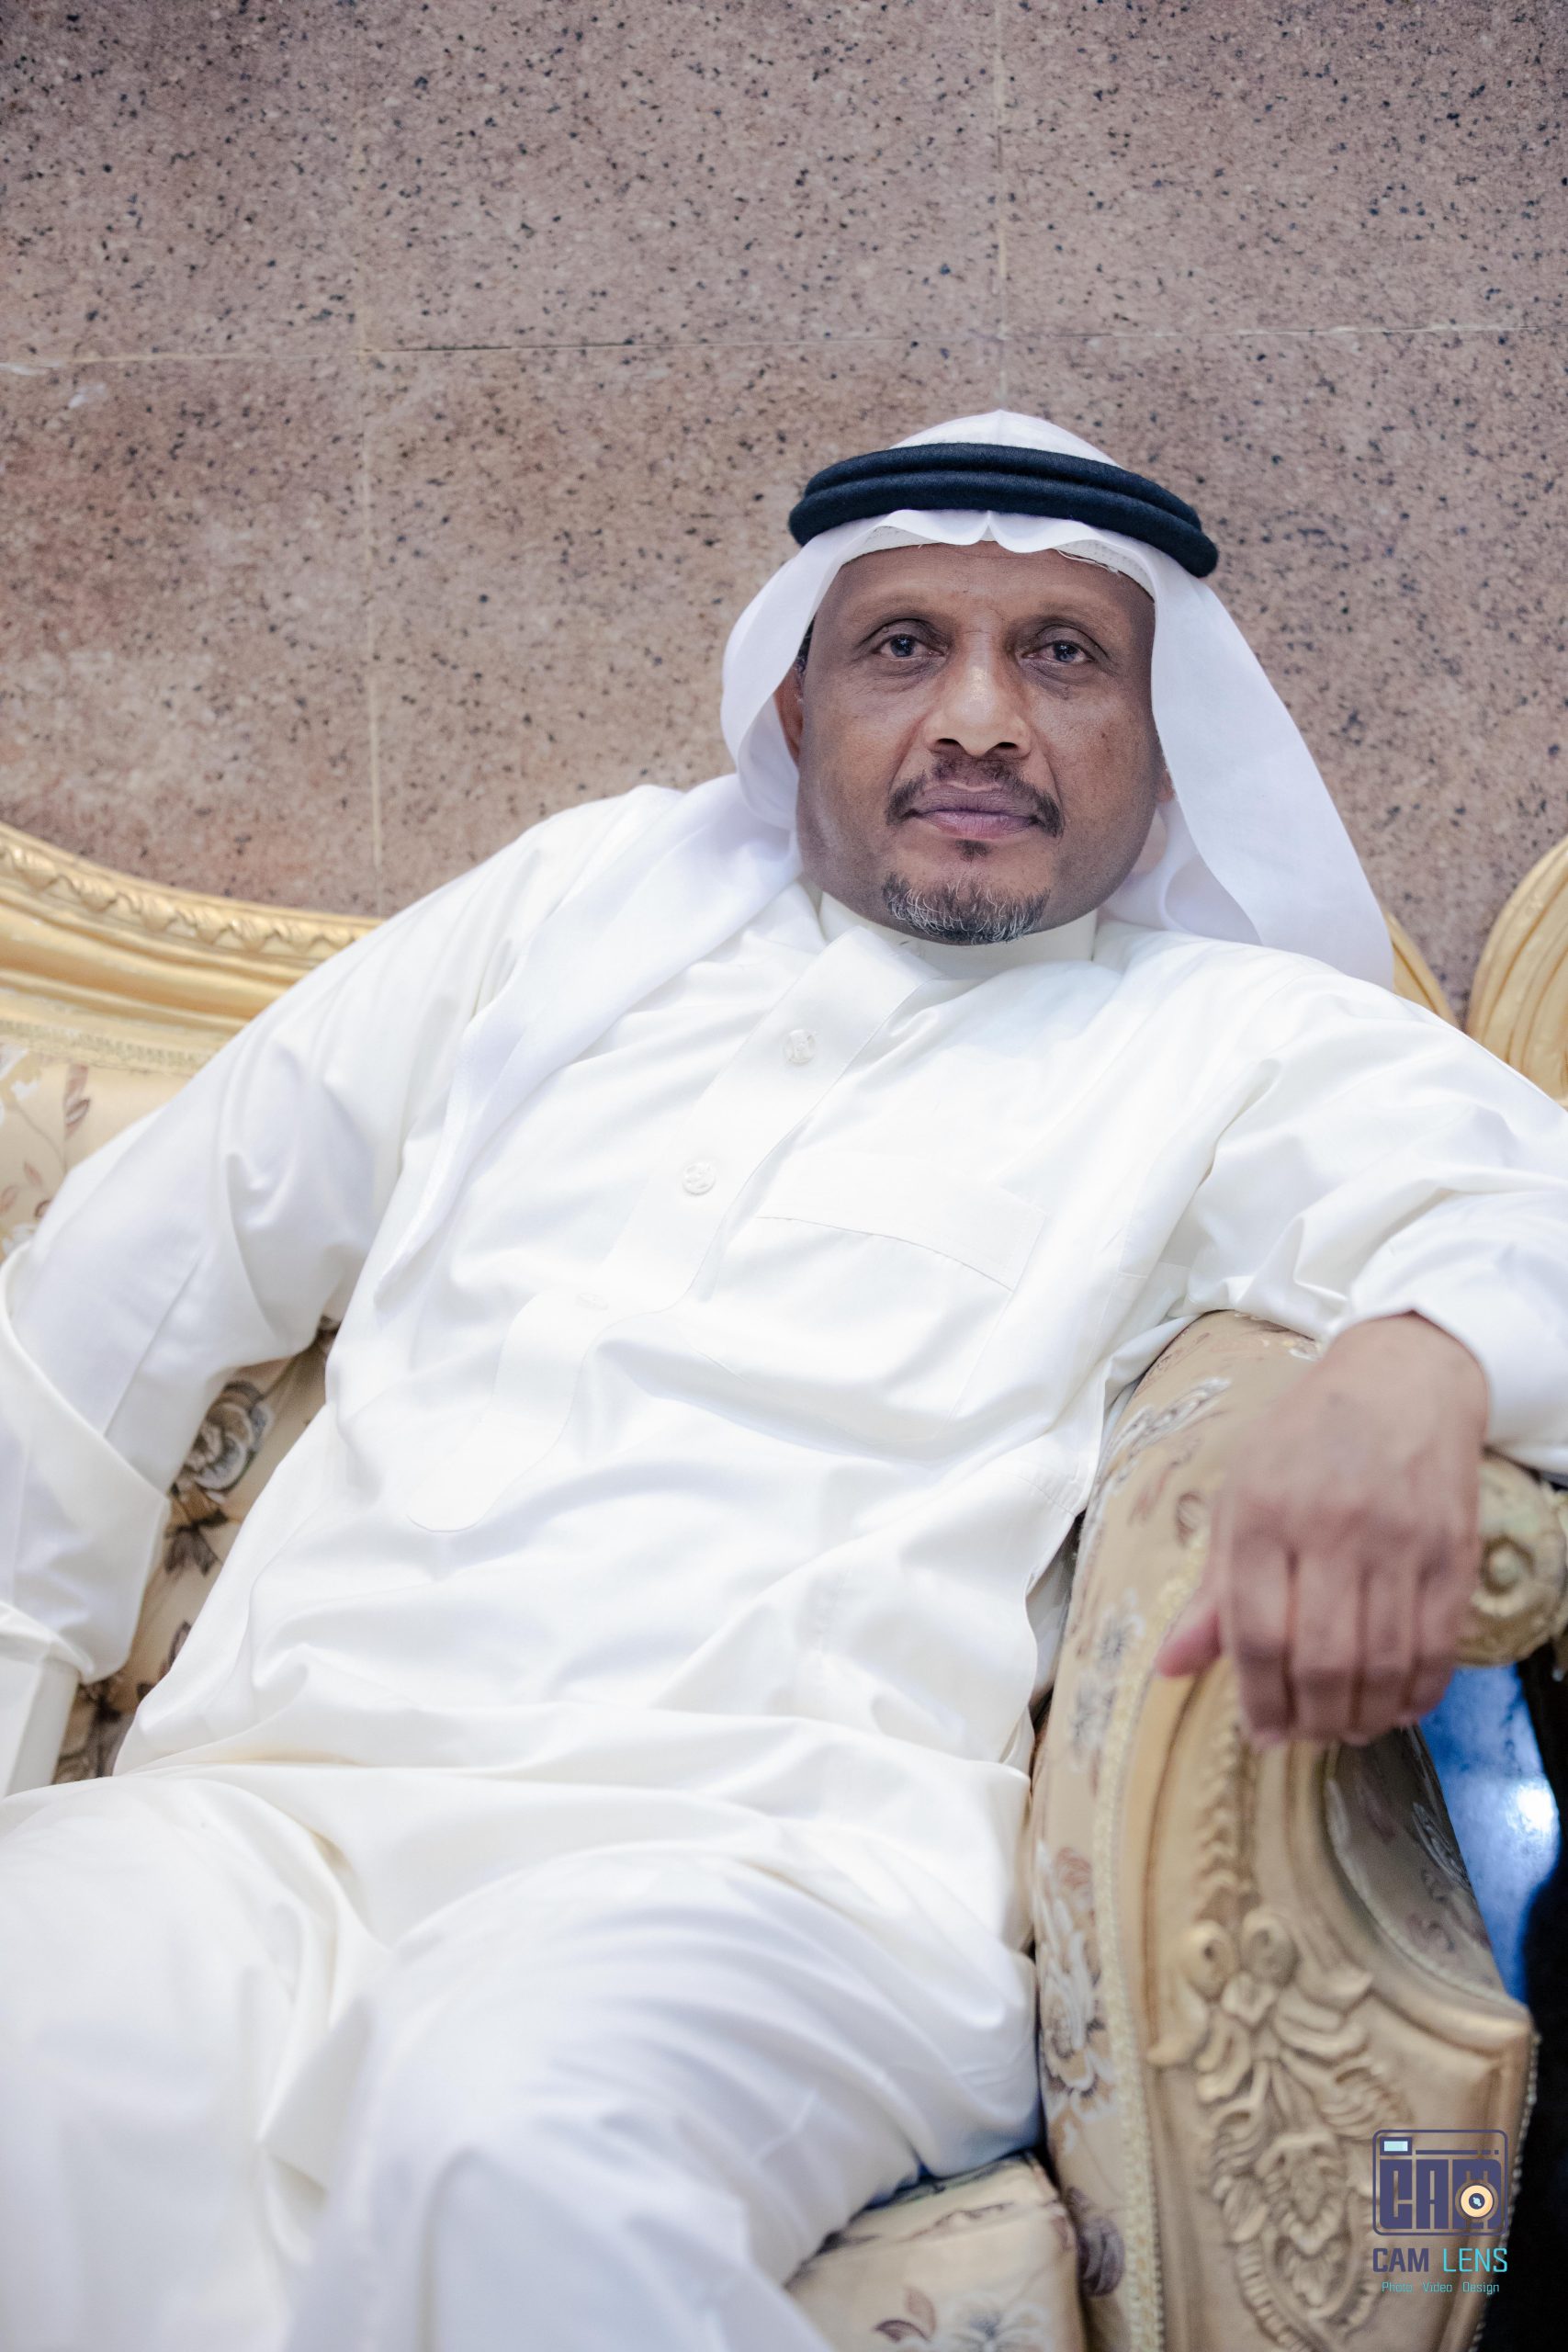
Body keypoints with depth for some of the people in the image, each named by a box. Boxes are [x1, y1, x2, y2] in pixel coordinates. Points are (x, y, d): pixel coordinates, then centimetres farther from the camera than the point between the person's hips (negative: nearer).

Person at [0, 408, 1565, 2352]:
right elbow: (162, 1259, 25)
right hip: (261, 1806, 3)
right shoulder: (594, 895, 22)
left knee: (516, 2143, -36)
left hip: (768, 1850, -2)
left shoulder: (1231, 1042, 13)